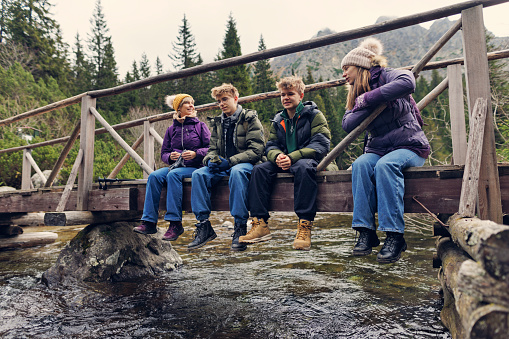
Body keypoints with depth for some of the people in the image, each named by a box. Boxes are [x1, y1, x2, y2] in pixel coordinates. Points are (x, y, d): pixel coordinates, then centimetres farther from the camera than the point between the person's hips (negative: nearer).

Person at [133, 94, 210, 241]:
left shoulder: (200, 126, 8)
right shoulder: (171, 130, 17)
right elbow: (163, 153, 17)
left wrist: (195, 154, -17)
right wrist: (170, 156, -7)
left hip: (194, 167, -4)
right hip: (176, 165, 4)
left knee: (173, 174, -33)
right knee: (154, 176, -23)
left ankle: (175, 223, -32)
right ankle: (149, 222, -23)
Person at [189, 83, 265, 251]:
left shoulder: (250, 119, -1)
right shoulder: (217, 123, 18)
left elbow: (256, 150, -10)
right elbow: (213, 148, 18)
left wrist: (230, 161, -19)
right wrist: (210, 160, -8)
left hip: (244, 163, -5)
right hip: (222, 166, 5)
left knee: (236, 172, -40)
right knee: (198, 174, -22)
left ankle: (240, 228, -35)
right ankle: (204, 226, -21)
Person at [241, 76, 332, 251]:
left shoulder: (314, 115, 0)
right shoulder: (278, 120, 17)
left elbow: (321, 144, -11)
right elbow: (271, 145, 11)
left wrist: (292, 157, -23)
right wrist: (277, 156, -16)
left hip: (307, 159, -5)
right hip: (284, 162, 5)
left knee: (304, 167, -39)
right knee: (259, 169, -21)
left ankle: (305, 226, -39)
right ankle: (260, 224, -23)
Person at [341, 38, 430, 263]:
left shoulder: (386, 76, -5)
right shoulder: (357, 94, 14)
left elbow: (408, 82, -30)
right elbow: (348, 125, -1)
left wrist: (369, 98, -23)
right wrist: (368, 105, -14)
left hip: (409, 146, -5)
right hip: (378, 149, 5)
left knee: (385, 165, -35)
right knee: (361, 164, -27)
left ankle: (394, 236, -32)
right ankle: (366, 232, -28)